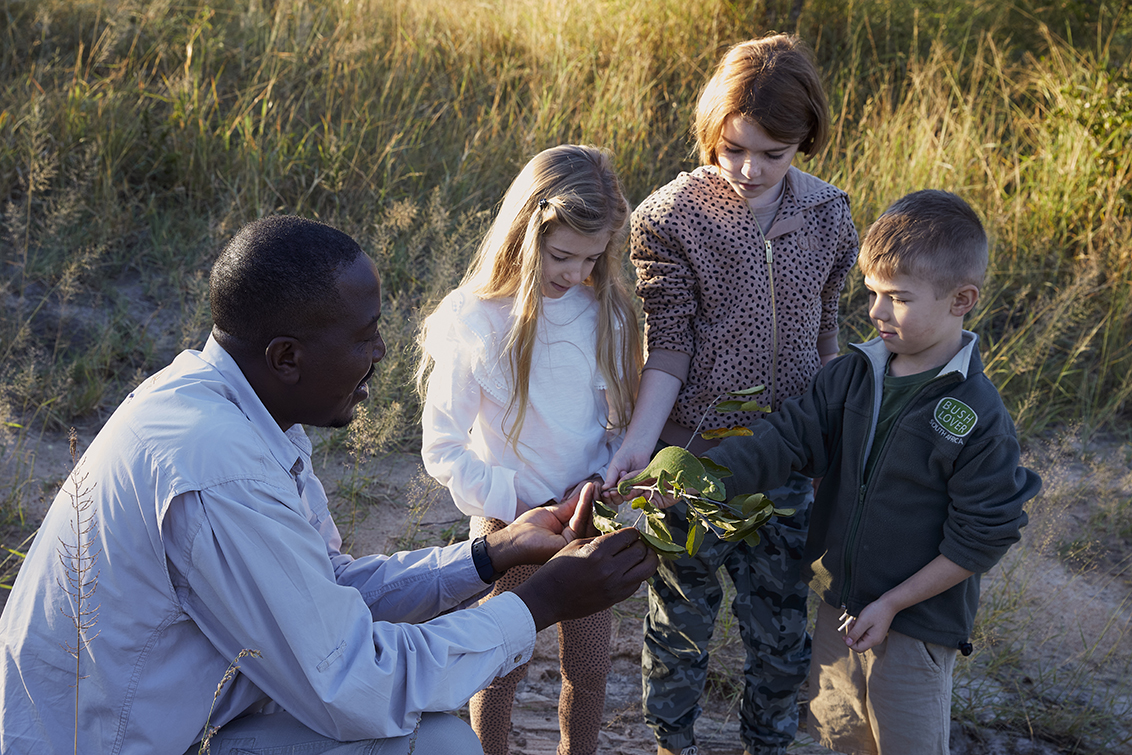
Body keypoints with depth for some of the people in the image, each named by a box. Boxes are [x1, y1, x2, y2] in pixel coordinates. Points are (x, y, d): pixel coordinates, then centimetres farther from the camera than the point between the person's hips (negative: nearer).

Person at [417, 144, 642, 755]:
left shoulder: (605, 311, -6)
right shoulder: (473, 321, -19)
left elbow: (620, 416, 6)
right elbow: (443, 449, -14)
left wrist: (609, 480, -11)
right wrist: (512, 507, -18)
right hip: (511, 521, -3)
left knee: (589, 666, 16)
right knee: (502, 670, 13)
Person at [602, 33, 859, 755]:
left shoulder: (828, 215, -3)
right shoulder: (668, 217, -13)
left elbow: (825, 336, 8)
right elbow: (668, 347, -13)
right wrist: (639, 440, -27)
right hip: (692, 458, -2)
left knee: (781, 628, 15)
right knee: (681, 621, 16)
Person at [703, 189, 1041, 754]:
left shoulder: (978, 417, -20)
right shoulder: (850, 376, -4)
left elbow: (979, 537, -16)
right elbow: (787, 438, -7)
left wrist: (892, 604, -15)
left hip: (918, 624, -5)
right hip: (839, 606, 5)